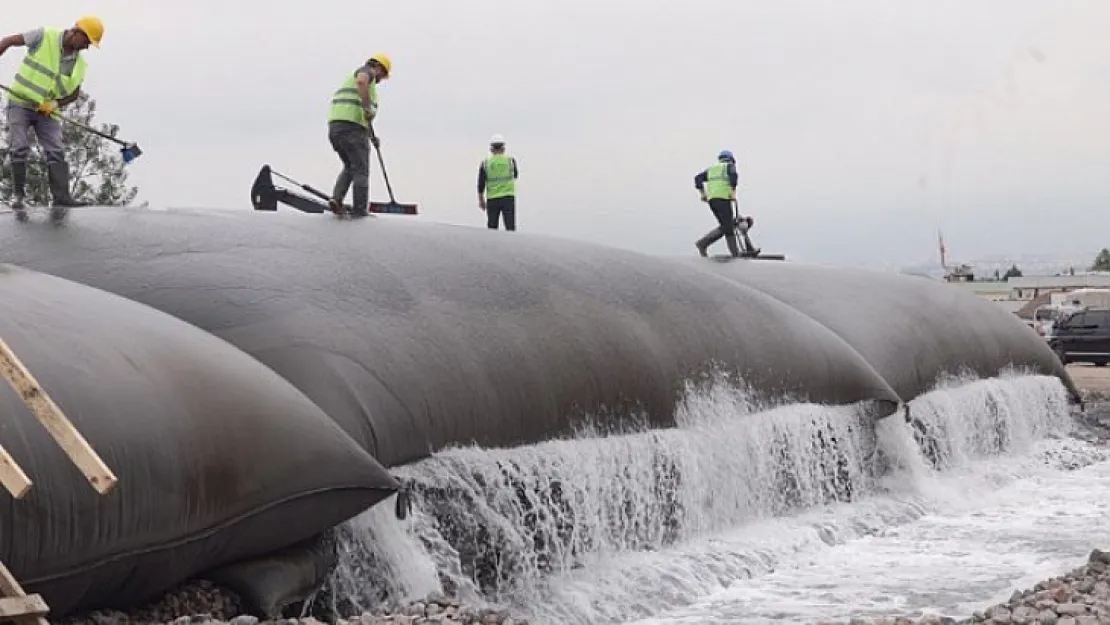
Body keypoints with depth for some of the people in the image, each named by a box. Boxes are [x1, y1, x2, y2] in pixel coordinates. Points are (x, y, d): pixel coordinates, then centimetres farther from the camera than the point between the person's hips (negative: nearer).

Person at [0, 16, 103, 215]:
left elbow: (75, 93, 10)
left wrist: (56, 104, -8)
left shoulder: (79, 63, 2)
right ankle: (17, 194, 1)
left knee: (56, 151, -8)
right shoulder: (45, 36, -11)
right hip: (20, 103, -4)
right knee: (20, 148, -10)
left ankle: (61, 197, -12)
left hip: (47, 111, 4)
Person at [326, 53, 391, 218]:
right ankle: (361, 210, 4)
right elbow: (361, 81, -24)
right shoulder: (368, 71, 4)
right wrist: (368, 106, -24)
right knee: (361, 170, 3)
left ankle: (336, 199, 3)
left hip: (334, 126, 8)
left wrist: (371, 135, 35)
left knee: (350, 167, 22)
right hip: (352, 128, -8)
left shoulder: (351, 80, 32)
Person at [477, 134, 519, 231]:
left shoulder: (485, 163, 0)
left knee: (492, 228, 8)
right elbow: (516, 175, 19)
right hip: (508, 197, -1)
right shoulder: (510, 160, 1)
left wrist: (481, 200, 11)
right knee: (510, 227, -3)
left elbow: (481, 184, 1)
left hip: (492, 199, 1)